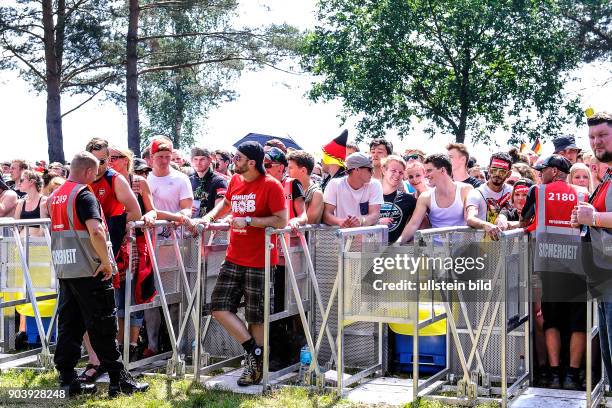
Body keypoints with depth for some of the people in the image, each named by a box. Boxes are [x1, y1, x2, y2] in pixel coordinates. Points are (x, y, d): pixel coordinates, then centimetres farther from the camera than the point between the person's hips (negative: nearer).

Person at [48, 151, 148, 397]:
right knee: (103, 327, -1)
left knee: (68, 325, 11)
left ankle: (67, 380, 13)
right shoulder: (84, 195, -13)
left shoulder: (56, 196, 13)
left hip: (64, 270, 8)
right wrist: (106, 262, -16)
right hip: (88, 271, -8)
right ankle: (119, 381, 5)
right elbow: (96, 231, -26)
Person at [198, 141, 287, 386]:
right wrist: (209, 217, 11)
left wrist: (248, 221, -20)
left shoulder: (271, 186, -12)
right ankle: (253, 351, 9)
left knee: (256, 316, 3)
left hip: (259, 262, -7)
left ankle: (256, 365, 20)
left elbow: (281, 221, -18)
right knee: (219, 307, -1)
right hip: (234, 258, 7)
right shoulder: (235, 181, 9)